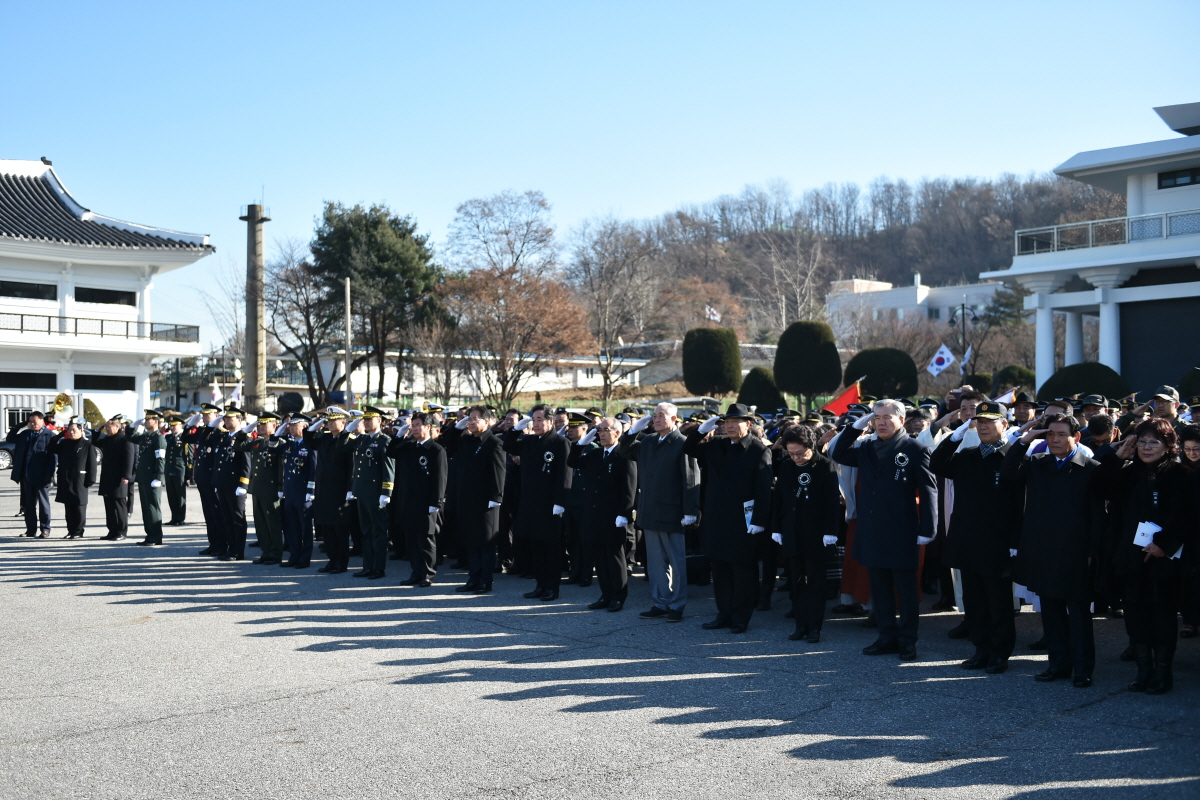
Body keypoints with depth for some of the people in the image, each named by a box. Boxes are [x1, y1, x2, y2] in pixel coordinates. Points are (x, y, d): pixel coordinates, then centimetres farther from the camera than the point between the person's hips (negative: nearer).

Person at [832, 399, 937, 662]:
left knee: (906, 589, 4)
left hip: (901, 534, -6)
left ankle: (907, 640, 12)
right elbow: (839, 455, 17)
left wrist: (926, 529, -14)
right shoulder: (868, 449, 12)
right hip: (872, 533, 6)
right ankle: (887, 637, 21)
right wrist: (856, 427, 5)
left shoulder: (916, 450, -6)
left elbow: (928, 491, -9)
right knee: (880, 588, 12)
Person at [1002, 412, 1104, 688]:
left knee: (1078, 611, 4)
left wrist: (1093, 552, -12)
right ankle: (1059, 663, 22)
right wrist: (1023, 441, -9)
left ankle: (1082, 668, 12)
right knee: (1050, 610, 12)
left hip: (1075, 555, -4)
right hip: (1042, 551, 5)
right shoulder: (1036, 464, 9)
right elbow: (1006, 473, -5)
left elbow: (1098, 515, -7)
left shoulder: (1090, 469, -5)